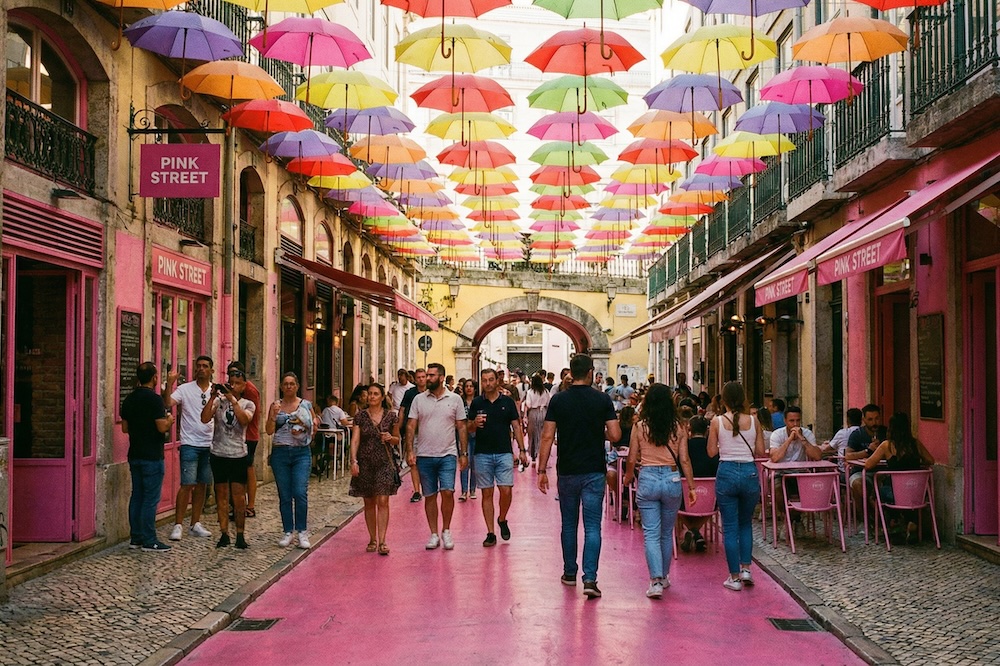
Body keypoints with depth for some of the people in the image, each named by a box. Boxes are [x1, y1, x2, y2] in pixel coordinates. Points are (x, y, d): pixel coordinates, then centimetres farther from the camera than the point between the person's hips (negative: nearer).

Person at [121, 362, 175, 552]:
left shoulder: (129, 399, 8)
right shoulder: (154, 399, -16)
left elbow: (125, 428, 13)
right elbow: (162, 427, -20)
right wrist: (170, 420, 0)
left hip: (135, 455, 8)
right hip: (152, 456, -8)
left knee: (137, 496, 13)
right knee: (151, 498, -3)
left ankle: (135, 537, 17)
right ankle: (149, 541, -1)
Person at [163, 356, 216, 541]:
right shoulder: (185, 389, -4)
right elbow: (167, 403, -18)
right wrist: (169, 384, -28)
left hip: (209, 444, 4)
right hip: (190, 444, -4)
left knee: (201, 485, 10)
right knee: (187, 484, -7)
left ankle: (195, 524, 19)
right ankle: (178, 525, 1)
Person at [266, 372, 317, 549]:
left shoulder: (306, 405, 6)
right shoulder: (275, 405, 6)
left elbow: (313, 429, 14)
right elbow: (269, 431, -1)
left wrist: (313, 426, -8)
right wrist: (273, 415, -17)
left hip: (302, 452, -1)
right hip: (280, 452, 1)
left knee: (300, 493, -11)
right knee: (284, 495, 5)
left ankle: (302, 532, 1)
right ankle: (288, 532, 16)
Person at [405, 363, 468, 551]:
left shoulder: (455, 399, 3)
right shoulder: (419, 399, 4)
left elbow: (461, 427, 6)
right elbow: (411, 426, 4)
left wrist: (464, 453, 2)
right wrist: (410, 451, -6)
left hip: (447, 455, -1)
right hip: (424, 456, 1)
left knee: (447, 492, -11)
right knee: (429, 496, 6)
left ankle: (446, 531, 7)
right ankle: (434, 534, 16)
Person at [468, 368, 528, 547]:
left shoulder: (507, 401, 4)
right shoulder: (476, 403, 5)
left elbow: (516, 427, 5)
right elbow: (469, 428, 9)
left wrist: (522, 450, -1)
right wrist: (475, 423, -15)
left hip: (504, 453, -1)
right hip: (483, 455, 1)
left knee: (506, 491, -10)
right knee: (487, 494, 3)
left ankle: (502, 520, 18)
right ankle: (490, 533, 10)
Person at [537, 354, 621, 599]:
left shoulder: (558, 400, -3)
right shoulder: (603, 400, -4)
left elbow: (547, 437, -6)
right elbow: (615, 435, -8)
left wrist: (542, 470, -1)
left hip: (567, 471, 1)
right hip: (594, 471, -1)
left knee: (569, 524, 15)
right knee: (592, 527, -1)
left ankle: (569, 573, 24)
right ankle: (590, 579, -10)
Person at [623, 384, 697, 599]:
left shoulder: (640, 427, -5)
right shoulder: (678, 427, -1)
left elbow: (632, 460, 1)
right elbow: (684, 460, -1)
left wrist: (628, 476, 20)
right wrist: (691, 487, 6)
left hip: (648, 479, -2)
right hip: (672, 480, 2)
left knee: (651, 534, 0)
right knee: (667, 533, 18)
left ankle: (656, 581, -11)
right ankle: (664, 577, 30)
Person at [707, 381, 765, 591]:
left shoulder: (717, 422, -5)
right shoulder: (753, 421, -1)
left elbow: (711, 452, -1)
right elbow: (761, 452, 3)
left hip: (727, 473, -2)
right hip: (750, 473, 2)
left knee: (730, 527, 6)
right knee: (746, 523, 21)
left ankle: (735, 578, 8)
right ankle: (746, 568, 10)